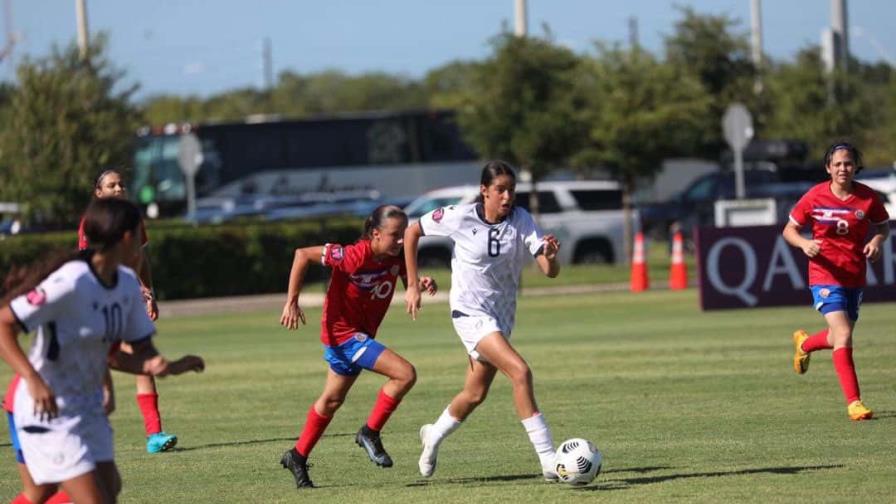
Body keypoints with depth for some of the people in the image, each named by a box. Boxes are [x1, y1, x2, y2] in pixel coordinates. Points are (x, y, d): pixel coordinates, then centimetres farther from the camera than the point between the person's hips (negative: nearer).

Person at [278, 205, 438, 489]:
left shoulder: (396, 257, -9)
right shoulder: (354, 257, -27)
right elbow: (303, 254, -22)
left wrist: (422, 284, -19)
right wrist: (292, 302, -20)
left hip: (362, 334, 8)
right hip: (344, 331, -8)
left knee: (332, 399, 23)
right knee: (405, 374, -20)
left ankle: (298, 457, 38)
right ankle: (370, 433, -3)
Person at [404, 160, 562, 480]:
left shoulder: (521, 220, -8)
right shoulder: (460, 217, -14)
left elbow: (550, 271, -14)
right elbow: (412, 232, 0)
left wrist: (550, 256, -37)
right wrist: (412, 285, -1)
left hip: (502, 315, 5)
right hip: (470, 312, -5)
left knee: (475, 394, 13)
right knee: (520, 372, -23)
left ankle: (434, 435, 44)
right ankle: (549, 460, -24)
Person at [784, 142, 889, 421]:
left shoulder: (868, 197, -4)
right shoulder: (815, 197, -8)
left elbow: (883, 225, 12)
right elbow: (789, 229, 2)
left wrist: (877, 241, -10)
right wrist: (804, 243, -19)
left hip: (855, 277, 4)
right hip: (825, 275, -4)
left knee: (840, 338, 16)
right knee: (844, 336, -17)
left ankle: (804, 343, 51)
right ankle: (853, 402, -14)